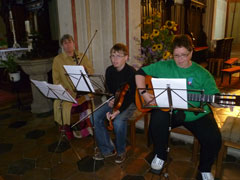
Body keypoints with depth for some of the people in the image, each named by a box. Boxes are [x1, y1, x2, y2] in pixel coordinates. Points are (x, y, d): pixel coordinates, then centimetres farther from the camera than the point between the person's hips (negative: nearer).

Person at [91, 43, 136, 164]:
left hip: (129, 103, -5)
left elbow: (130, 96, -20)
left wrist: (118, 110, -32)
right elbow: (109, 90, 8)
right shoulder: (109, 71, 0)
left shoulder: (131, 72, -17)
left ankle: (120, 151, -1)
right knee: (95, 117, -16)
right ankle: (107, 149, 2)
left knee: (118, 121, -32)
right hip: (113, 101, 6)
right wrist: (110, 101, -14)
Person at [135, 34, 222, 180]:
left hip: (196, 114, 1)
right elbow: (141, 73, 1)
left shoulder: (202, 74, 1)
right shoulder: (164, 67, 1)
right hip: (169, 110, 0)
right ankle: (160, 156, 2)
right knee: (158, 119, -32)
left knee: (214, 139, -20)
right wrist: (144, 93, -13)